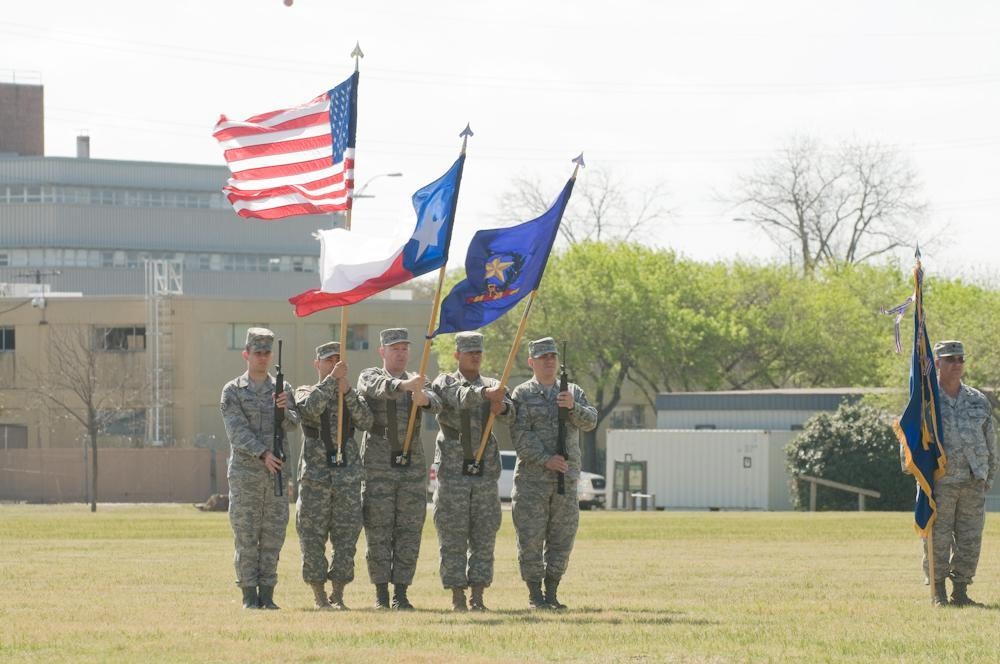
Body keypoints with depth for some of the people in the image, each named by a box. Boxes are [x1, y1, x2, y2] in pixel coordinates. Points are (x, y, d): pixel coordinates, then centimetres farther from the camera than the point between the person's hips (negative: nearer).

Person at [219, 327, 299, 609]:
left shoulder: (282, 390, 10)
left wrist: (284, 409, -26)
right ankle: (249, 595, 1)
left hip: (277, 473, 3)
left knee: (273, 538, 3)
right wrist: (264, 454, -22)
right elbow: (238, 431, -10)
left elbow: (292, 425, -3)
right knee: (246, 537, -2)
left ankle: (267, 595, 7)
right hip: (245, 473, -3)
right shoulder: (232, 391, 1)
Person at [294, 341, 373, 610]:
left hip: (348, 475, 2)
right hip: (315, 475, -2)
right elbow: (309, 408, -17)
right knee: (313, 538, -2)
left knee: (346, 538, -1)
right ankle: (319, 596, 6)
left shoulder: (353, 395, 14)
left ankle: (338, 595, 7)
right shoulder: (306, 392, 8)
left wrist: (347, 392, -13)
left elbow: (365, 422, -4)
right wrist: (332, 379, -19)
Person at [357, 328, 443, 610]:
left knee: (409, 534, 1)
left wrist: (424, 399, -35)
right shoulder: (370, 377, 3)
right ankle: (381, 594, 3)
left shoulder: (419, 383, 12)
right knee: (378, 533, -3)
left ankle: (401, 594, 5)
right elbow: (377, 386, -23)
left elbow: (435, 404, -10)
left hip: (412, 467, 3)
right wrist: (404, 385, -43)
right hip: (378, 467, -3)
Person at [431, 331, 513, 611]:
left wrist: (501, 407, -32)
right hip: (453, 471, -3)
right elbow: (460, 398, -20)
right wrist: (485, 393, -39)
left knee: (484, 537, 1)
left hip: (485, 472, 3)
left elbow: (509, 414, -8)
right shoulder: (444, 383, 4)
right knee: (453, 538, -3)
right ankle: (457, 597, 1)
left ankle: (478, 597, 5)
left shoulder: (492, 384, 12)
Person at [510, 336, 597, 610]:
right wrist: (545, 459, -20)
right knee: (531, 538, -4)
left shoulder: (573, 392, 13)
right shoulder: (522, 395, 2)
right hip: (532, 477, -4)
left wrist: (573, 406, -21)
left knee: (561, 538, 4)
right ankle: (535, 596, 2)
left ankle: (552, 594, 12)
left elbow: (590, 421, -2)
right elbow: (521, 435, -9)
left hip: (566, 479, 4)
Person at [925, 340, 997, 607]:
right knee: (938, 539, -2)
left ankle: (960, 592, 12)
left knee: (970, 540, 4)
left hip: (973, 483, 4)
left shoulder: (978, 401, 13)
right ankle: (939, 593, 5)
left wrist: (988, 479, 13)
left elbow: (990, 443, 18)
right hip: (939, 482, -4)